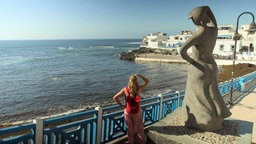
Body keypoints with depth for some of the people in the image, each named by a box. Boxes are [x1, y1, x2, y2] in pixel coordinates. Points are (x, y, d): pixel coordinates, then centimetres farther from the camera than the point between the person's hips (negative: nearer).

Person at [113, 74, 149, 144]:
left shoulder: (125, 89, -13)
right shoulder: (139, 89, -14)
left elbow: (115, 97, -11)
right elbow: (147, 81, 3)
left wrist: (122, 105, -3)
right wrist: (139, 75, 0)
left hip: (128, 112, 1)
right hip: (137, 112, 0)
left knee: (130, 128, 17)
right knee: (139, 128, 17)